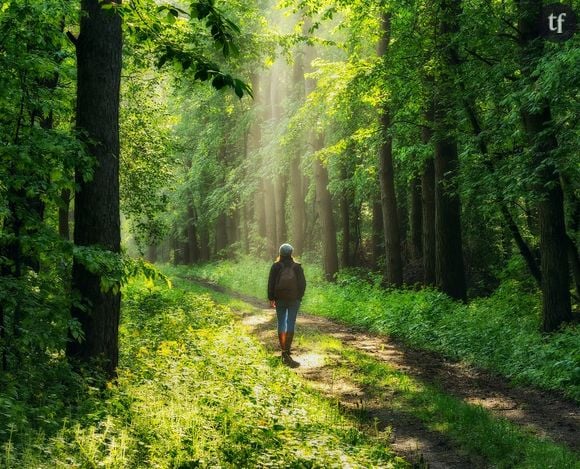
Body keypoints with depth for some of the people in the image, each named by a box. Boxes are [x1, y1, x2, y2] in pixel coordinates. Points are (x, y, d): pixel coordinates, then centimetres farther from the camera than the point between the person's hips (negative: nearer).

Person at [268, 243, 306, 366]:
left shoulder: (276, 266, -2)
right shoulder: (297, 266, -3)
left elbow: (271, 283, -1)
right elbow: (302, 283, 0)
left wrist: (271, 298, 7)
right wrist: (300, 296, 12)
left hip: (280, 299, 1)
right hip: (294, 299, -1)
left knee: (281, 323, 12)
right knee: (291, 324, -1)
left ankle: (284, 351, 15)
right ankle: (286, 352, -10)